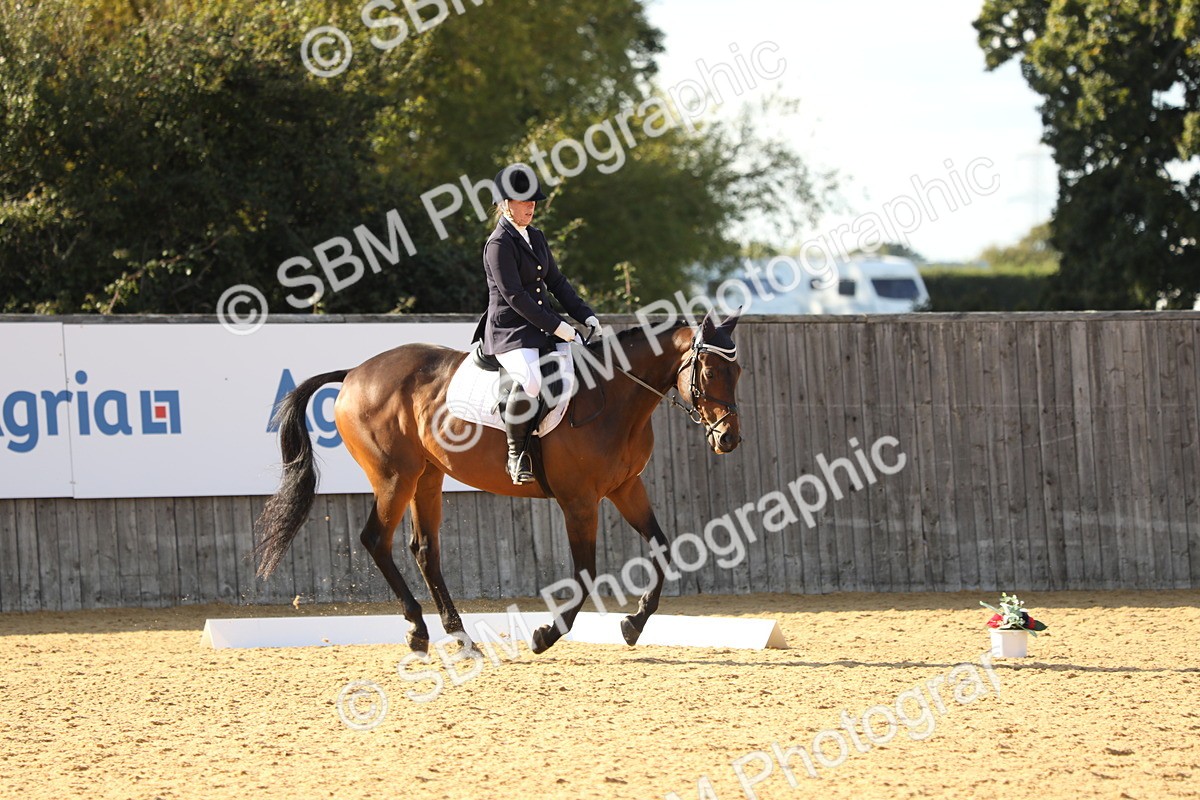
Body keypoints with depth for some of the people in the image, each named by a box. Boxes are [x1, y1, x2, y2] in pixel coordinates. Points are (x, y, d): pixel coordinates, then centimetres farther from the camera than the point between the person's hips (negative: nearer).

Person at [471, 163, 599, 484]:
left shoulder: (536, 238, 17)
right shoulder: (499, 244, -9)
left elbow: (556, 282, 23)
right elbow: (514, 296, -15)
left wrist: (586, 315, 10)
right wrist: (557, 326, -17)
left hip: (543, 328, 8)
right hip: (509, 331, -8)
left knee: (564, 371, -18)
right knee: (530, 380, -33)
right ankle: (516, 452, -18)